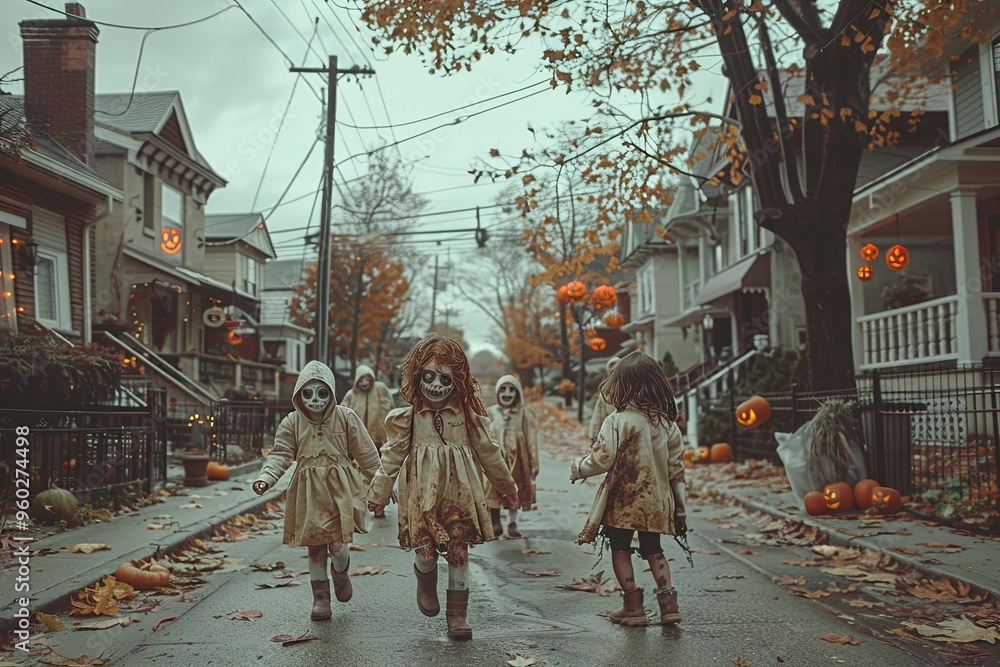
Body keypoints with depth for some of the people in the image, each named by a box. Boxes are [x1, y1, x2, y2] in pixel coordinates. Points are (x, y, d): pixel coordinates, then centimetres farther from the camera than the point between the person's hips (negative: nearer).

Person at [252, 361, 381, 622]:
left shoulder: (346, 418, -1)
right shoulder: (292, 423, 2)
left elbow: (366, 454, 4)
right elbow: (280, 454, -2)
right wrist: (265, 478, -20)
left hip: (340, 490, -2)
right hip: (309, 492, 2)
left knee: (338, 545, -9)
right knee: (315, 547, 6)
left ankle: (340, 572, 27)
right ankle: (320, 597, 24)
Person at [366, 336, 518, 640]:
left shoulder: (467, 415, 2)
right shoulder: (407, 418, 0)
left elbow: (487, 453, 11)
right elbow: (392, 456, 3)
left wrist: (508, 487, 18)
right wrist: (378, 493, 0)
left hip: (459, 495, 1)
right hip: (422, 495, -1)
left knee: (458, 552, 2)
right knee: (425, 551, -6)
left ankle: (457, 615, 15)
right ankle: (426, 581, 31)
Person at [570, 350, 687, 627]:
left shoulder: (618, 420, -15)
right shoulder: (668, 422, 2)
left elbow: (602, 459, -15)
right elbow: (676, 467, 6)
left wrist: (577, 468, 4)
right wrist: (680, 506, 14)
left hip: (623, 500, -5)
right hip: (656, 500, 5)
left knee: (620, 549, 11)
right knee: (653, 550, 18)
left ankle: (633, 606, 12)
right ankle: (668, 601, 8)